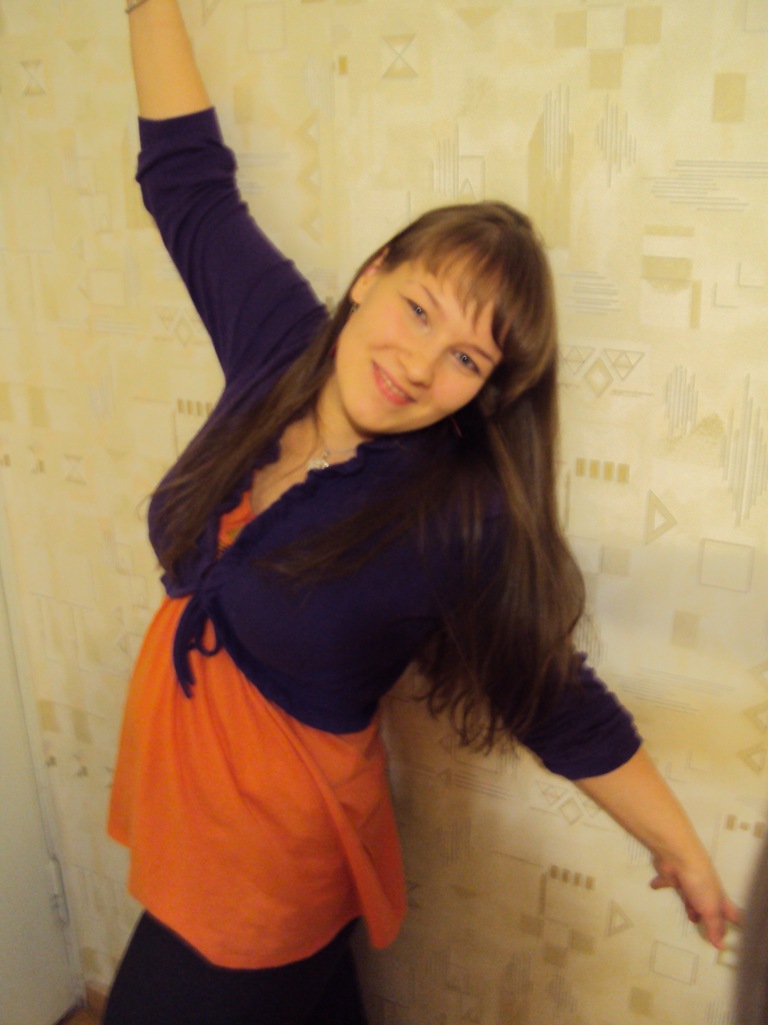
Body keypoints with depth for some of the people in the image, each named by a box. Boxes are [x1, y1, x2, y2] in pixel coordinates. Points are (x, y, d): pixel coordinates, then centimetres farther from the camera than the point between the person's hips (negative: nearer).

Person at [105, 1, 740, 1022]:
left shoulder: (460, 522, -27)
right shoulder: (278, 337, -13)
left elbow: (561, 712, -14)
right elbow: (187, 177, 1)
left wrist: (686, 857, -5)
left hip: (268, 859, -5)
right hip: (179, 781, 6)